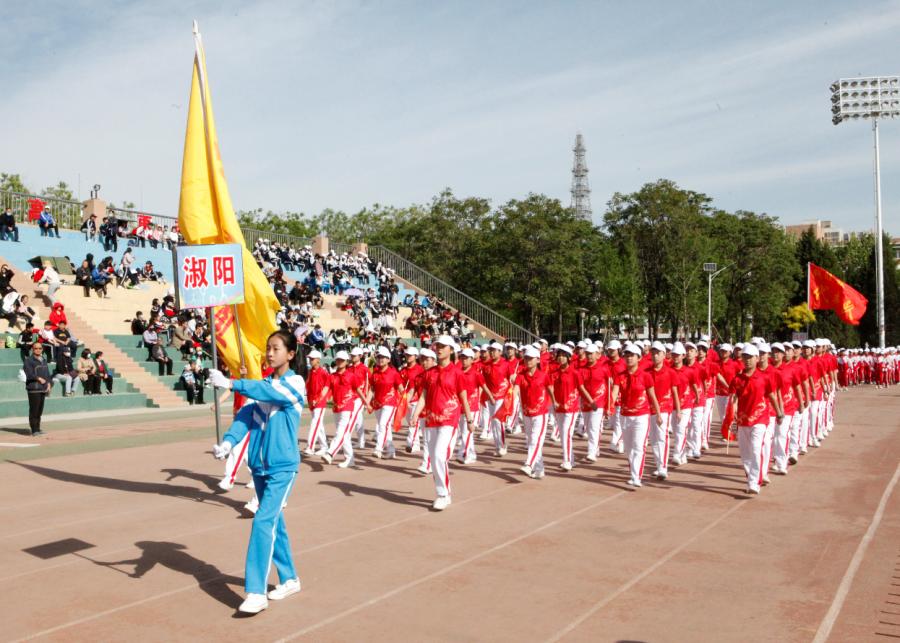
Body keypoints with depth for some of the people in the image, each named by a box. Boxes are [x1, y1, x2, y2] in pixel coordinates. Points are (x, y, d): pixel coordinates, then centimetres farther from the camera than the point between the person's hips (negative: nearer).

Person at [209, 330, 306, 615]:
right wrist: (228, 441, -24)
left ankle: (256, 592, -12)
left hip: (283, 467, -6)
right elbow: (245, 415, -6)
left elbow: (270, 393, -29)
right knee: (274, 522, 15)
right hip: (259, 465, 7)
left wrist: (230, 383, -39)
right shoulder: (261, 385, 8)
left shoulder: (296, 383, -9)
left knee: (264, 521, -15)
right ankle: (289, 579, 30)